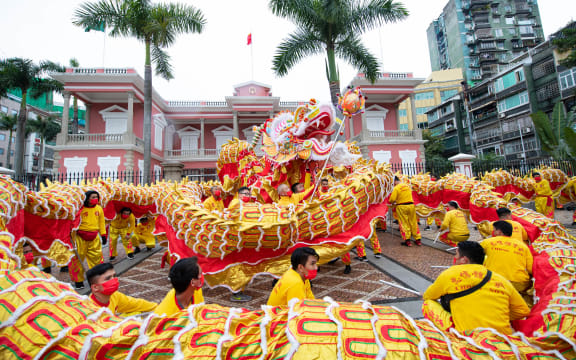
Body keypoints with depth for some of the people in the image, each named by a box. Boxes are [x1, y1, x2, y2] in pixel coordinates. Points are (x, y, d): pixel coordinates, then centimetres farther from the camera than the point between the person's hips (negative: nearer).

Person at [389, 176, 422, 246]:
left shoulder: (396, 188, -11)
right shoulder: (408, 185, 10)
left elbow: (392, 199, -14)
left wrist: (393, 203, 7)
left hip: (401, 207, -6)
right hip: (411, 205, 6)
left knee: (404, 223, 4)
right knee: (413, 222, 13)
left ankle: (407, 240, 5)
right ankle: (418, 239, 20)